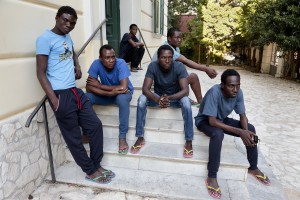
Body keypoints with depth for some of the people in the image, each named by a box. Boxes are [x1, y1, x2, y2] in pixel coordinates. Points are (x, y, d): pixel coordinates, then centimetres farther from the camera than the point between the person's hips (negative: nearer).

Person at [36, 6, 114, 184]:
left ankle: (97, 165, 23)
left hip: (76, 91, 9)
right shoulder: (45, 39, -8)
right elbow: (41, 73, -12)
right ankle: (91, 171, 19)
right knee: (74, 137, 4)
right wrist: (54, 99, -21)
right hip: (61, 95, -8)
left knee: (95, 125, 8)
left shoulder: (67, 37, 16)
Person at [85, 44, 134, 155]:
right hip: (107, 94, 3)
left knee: (122, 98, -38)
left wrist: (99, 85, -28)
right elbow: (88, 87, -23)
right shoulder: (96, 64, -18)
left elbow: (123, 88, -38)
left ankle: (122, 136, -23)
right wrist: (110, 93, -36)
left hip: (123, 93, -3)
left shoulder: (121, 63, -27)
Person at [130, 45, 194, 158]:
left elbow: (185, 90, -29)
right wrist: (157, 99, -45)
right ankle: (140, 138, -17)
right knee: (141, 99, -28)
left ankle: (189, 141, -23)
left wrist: (169, 98, -47)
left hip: (175, 97, -1)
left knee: (186, 101, -35)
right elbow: (145, 89, -25)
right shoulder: (153, 66, -18)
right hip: (158, 97, 2)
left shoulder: (179, 67, -22)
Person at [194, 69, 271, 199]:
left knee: (251, 129, -7)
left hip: (222, 119, 6)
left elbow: (242, 115, -7)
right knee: (218, 134, -37)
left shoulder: (238, 93, -16)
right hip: (205, 120, -6)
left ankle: (253, 168, 13)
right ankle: (212, 177, -24)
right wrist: (240, 132, -38)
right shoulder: (214, 92, -35)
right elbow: (212, 121, -37)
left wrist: (246, 131, -28)